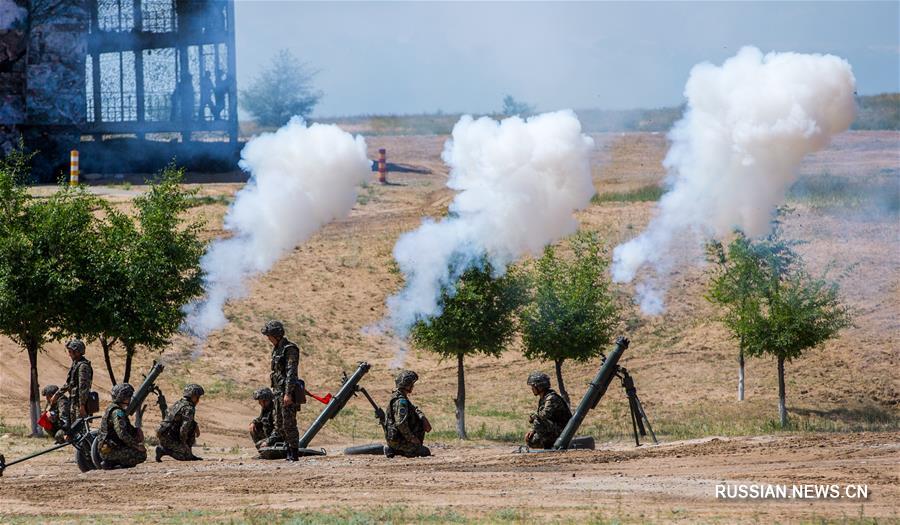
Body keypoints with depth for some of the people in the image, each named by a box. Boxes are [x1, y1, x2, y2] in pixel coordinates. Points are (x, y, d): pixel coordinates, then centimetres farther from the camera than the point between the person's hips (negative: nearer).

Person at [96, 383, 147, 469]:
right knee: (141, 455, -15)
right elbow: (122, 434, -25)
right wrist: (136, 446, -17)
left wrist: (137, 431, 7)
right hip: (110, 451, -10)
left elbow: (127, 428, 26)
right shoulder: (117, 412, -16)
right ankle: (111, 463, -11)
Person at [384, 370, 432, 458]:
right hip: (398, 440, -9)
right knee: (425, 452, -1)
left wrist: (423, 418, 3)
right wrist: (411, 438, -20)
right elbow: (400, 423, -29)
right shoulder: (401, 401, -21)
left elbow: (414, 409, 21)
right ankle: (395, 450, -6)